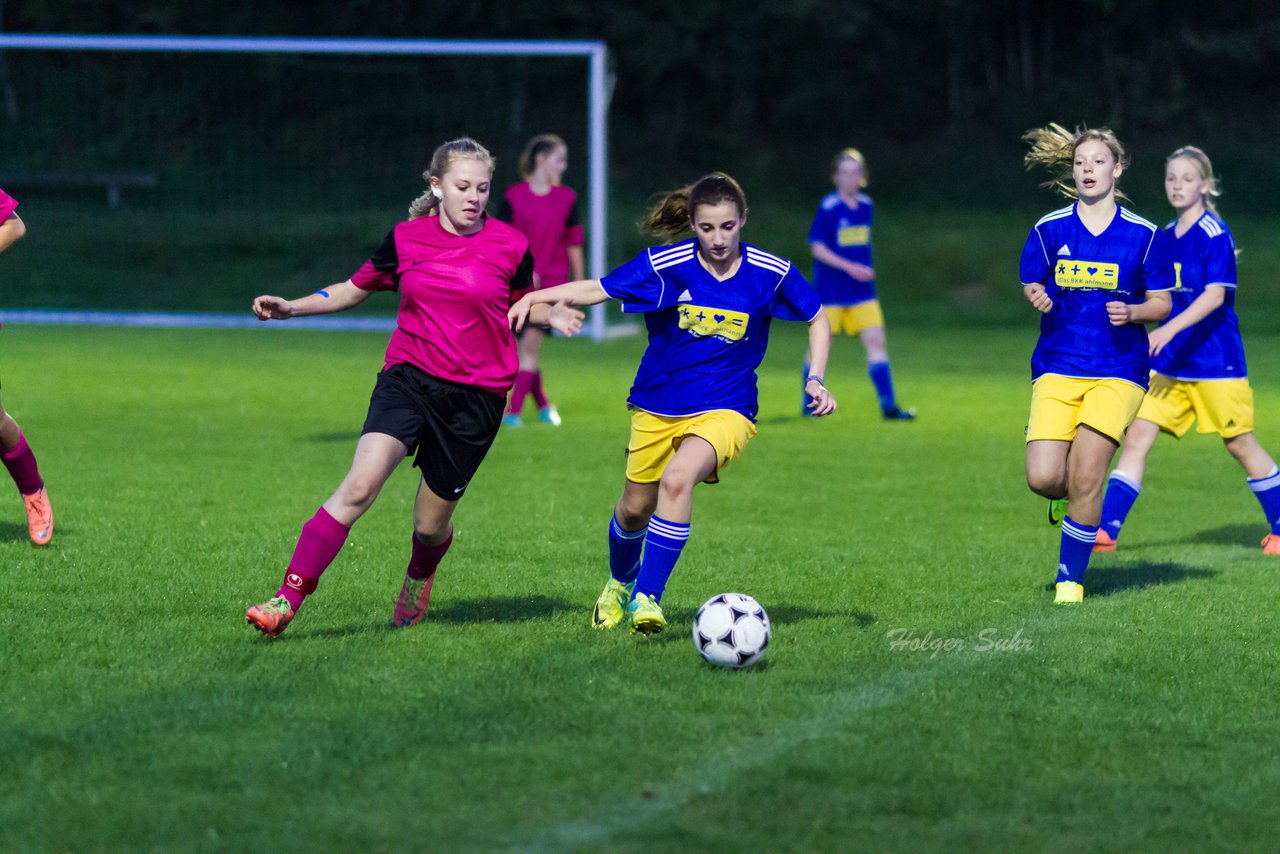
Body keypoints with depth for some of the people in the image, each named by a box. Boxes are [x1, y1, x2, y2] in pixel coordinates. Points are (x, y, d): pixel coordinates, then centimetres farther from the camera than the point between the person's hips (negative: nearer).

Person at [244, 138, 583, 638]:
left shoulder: (510, 245, -1)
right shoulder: (407, 239, 2)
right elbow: (355, 290, 16)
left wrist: (551, 315, -5)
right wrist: (292, 308, 5)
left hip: (476, 398, 0)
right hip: (408, 378, 0)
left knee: (430, 525, 7)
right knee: (360, 485, -23)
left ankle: (419, 578, 46)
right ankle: (286, 600, -23)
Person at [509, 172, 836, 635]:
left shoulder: (770, 272, -9)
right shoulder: (666, 265, -11)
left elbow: (818, 320, 6)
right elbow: (597, 289, -6)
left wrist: (815, 380, -3)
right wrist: (535, 297, -18)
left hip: (724, 409, -2)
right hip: (658, 407, 2)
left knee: (677, 479, -31)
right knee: (636, 507, 14)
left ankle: (647, 598, -25)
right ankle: (620, 584, 47)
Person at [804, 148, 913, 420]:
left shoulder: (865, 205, 7)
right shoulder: (829, 207, -11)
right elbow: (817, 247, -13)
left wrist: (865, 271, 15)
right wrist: (849, 267, -20)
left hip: (862, 290, 5)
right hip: (830, 291, -5)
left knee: (875, 341, -6)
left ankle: (888, 405, -7)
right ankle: (809, 402, 22)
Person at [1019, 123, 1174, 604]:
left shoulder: (1144, 235, 1)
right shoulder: (1049, 230, 4)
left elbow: (1162, 303, 6)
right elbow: (1031, 285, 10)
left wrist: (1132, 312, -15)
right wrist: (1038, 298, -13)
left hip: (1118, 370, -1)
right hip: (1057, 367, 1)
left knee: (1085, 478, -13)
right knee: (1043, 478, -12)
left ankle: (1071, 578, 5)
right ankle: (1066, 495, 26)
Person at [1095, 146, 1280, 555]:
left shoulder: (1215, 234, -13)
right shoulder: (1167, 236, 9)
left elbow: (1215, 294, -23)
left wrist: (1170, 329, -32)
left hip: (1215, 360, -7)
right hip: (1171, 362, 7)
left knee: (1240, 444, 4)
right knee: (1137, 436, -4)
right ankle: (1106, 530, -6)